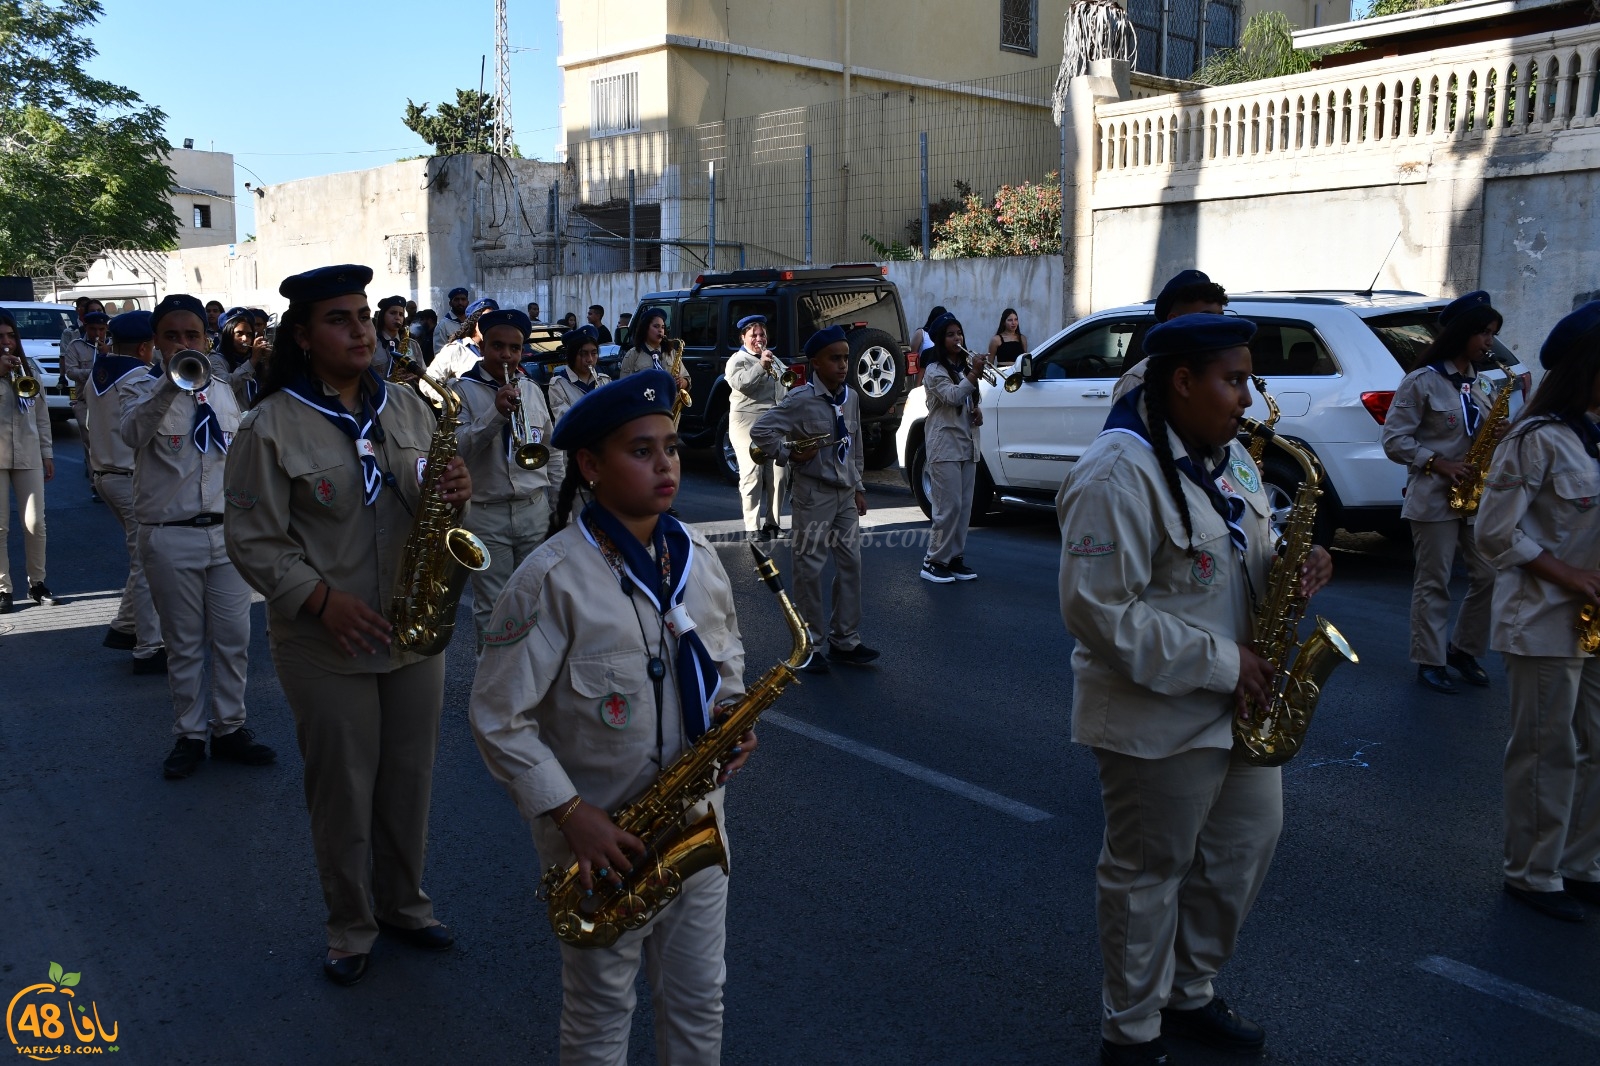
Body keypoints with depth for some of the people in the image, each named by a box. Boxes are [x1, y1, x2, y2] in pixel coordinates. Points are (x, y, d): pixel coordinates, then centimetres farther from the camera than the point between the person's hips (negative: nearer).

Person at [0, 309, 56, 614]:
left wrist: (48, 453, 10)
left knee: (35, 524, 2)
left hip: (28, 455, 3)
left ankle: (37, 582, 15)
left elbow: (41, 413, 12)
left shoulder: (29, 367, 8)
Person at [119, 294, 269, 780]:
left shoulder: (223, 385, 11)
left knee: (233, 639, 6)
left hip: (227, 530, 3)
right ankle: (189, 735, 19)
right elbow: (132, 432, -26)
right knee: (184, 644, 7)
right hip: (170, 535, -3)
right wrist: (172, 382, -39)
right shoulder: (139, 385, -2)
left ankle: (229, 727, 19)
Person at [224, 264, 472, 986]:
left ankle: (404, 905, 36)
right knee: (343, 790, 8)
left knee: (409, 779, 15)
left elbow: (434, 504, 12)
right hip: (326, 642, -4)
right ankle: (351, 927, 28)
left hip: (414, 632, 4)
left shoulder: (407, 409, 6)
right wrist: (321, 600, -21)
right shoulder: (272, 425, -9)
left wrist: (457, 491, -12)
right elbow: (253, 540, -10)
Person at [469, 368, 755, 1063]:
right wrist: (571, 814, -20)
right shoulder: (552, 579, -18)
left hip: (695, 823, 5)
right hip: (600, 839, -5)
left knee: (699, 1004, 19)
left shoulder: (698, 558, 0)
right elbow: (498, 719, -15)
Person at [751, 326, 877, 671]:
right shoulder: (800, 400, -14)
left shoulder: (851, 398, 8)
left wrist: (859, 487, 15)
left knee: (850, 564, 8)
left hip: (846, 494, 7)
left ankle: (845, 640, 19)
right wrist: (790, 455, -16)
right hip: (813, 494, -7)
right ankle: (809, 646, 11)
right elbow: (760, 430, -18)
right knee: (810, 568, 0)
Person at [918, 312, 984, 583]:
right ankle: (933, 562, -4)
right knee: (949, 506, -11)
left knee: (964, 506, 6)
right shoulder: (934, 370, -7)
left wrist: (977, 411, 6)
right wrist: (974, 375, -31)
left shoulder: (964, 367, 18)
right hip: (944, 445, -8)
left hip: (967, 444, 8)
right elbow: (952, 396, -22)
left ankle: (955, 558, 13)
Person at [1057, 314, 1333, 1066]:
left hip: (1236, 706, 9)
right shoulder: (1119, 475, -22)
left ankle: (1190, 996, 40)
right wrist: (1219, 662, -22)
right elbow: (1098, 613, -26)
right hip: (1158, 717, -9)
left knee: (1247, 843, 19)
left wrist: (1291, 568, -5)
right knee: (1149, 874, 6)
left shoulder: (1227, 458, 8)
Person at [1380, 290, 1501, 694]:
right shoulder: (1422, 382, -8)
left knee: (1489, 575, 5)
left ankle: (1463, 649, 22)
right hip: (1434, 498, -6)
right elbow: (1394, 439, -10)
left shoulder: (1482, 385, 13)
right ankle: (1430, 662, 10)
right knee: (1433, 584, 0)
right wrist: (1437, 463, -19)